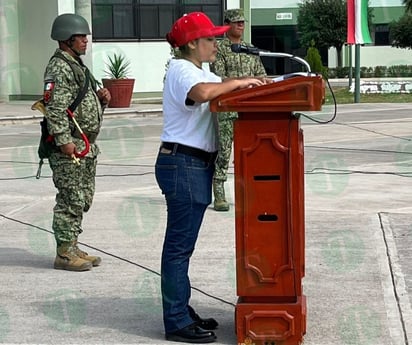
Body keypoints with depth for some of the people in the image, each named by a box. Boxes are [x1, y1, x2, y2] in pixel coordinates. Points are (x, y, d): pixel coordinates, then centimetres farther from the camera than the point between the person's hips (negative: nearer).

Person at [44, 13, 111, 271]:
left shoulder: (77, 65, 19)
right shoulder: (59, 68, -13)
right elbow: (56, 108, -22)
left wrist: (101, 98, 8)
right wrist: (64, 140, -26)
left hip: (87, 147, 10)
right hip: (69, 148, -10)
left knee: (83, 200, 13)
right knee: (70, 201, -7)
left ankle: (73, 248, 21)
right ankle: (64, 254, -1)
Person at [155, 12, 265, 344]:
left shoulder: (201, 72, 19)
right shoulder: (181, 70, -14)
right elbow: (202, 93, -34)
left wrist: (251, 84, 2)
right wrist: (239, 83, -22)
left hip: (196, 166, 11)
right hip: (183, 164, -10)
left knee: (182, 244, 15)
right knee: (179, 245, -6)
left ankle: (181, 312, 23)